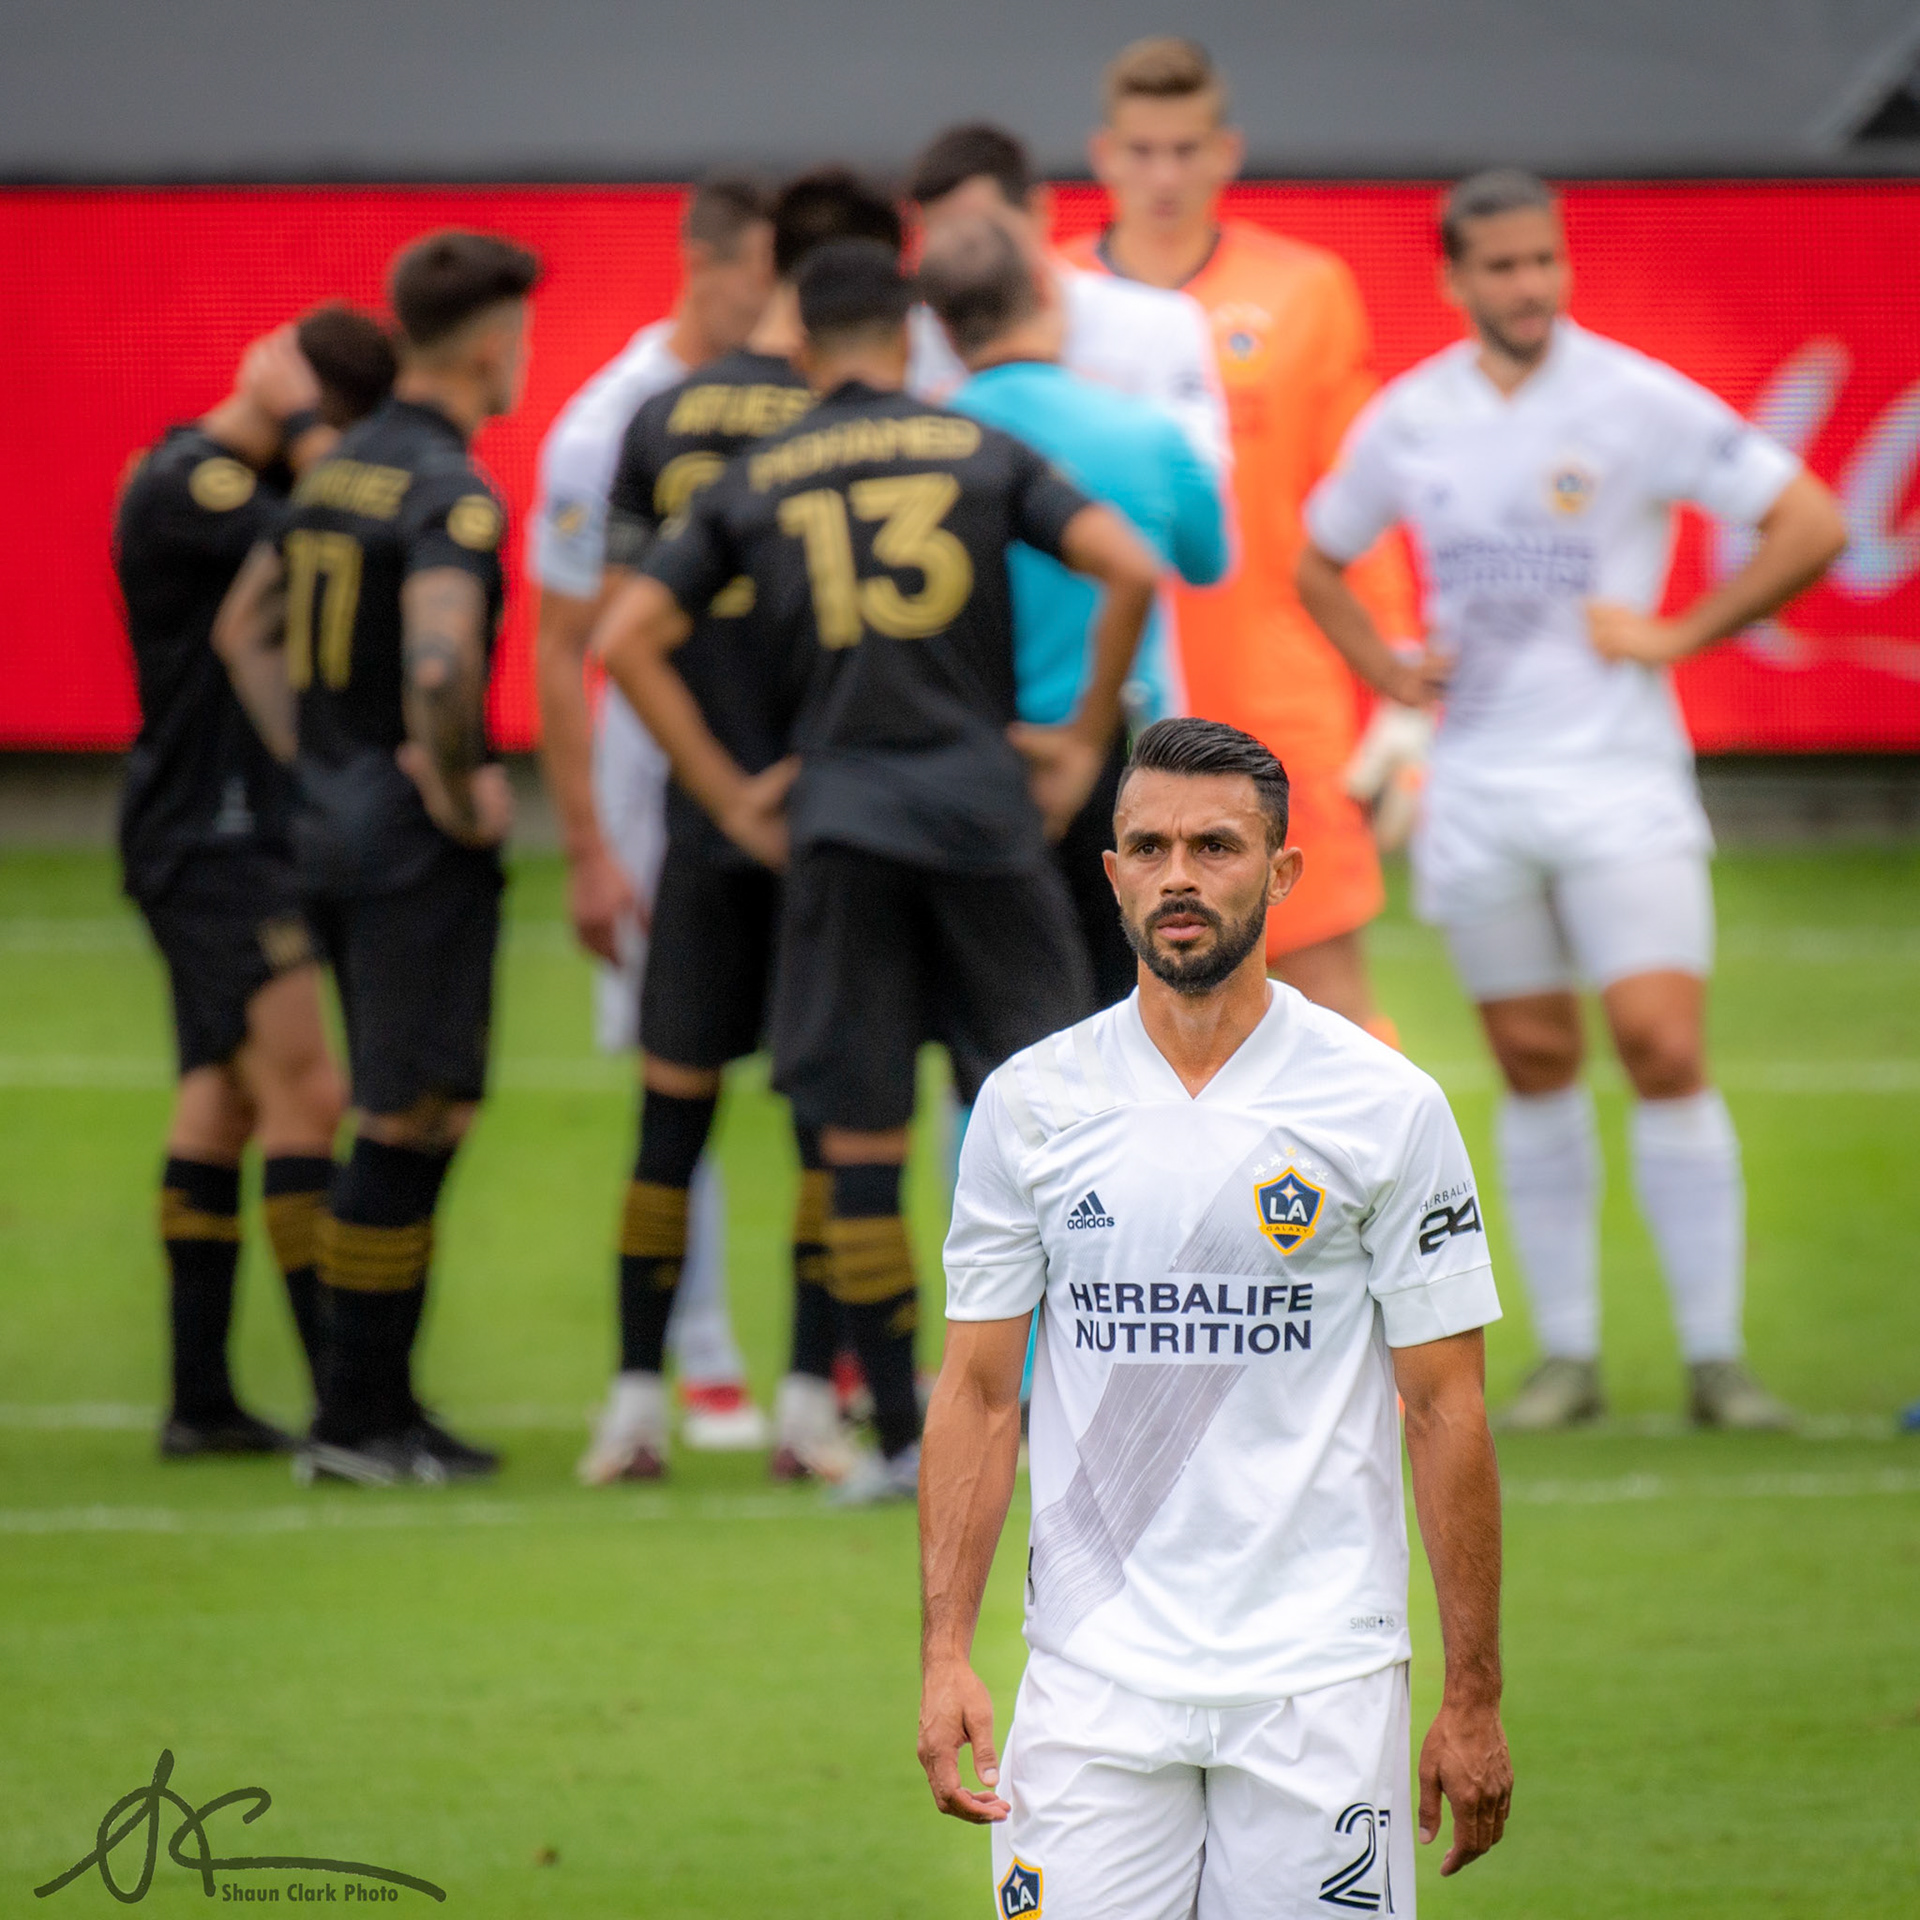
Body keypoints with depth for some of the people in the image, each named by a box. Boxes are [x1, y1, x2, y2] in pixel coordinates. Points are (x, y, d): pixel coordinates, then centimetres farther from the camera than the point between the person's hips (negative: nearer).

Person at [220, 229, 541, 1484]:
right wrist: (461, 792, -17)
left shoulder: (340, 471, 12)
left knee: (415, 1121, 15)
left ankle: (382, 1403, 18)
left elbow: (247, 630, 22)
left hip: (338, 827, 9)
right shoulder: (451, 494, -16)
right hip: (419, 849, -9)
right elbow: (438, 664, -31)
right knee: (410, 1123, -3)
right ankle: (356, 1421, -1)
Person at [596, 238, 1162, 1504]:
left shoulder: (755, 483, 9)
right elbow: (1131, 570, -5)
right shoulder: (982, 451, 6)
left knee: (860, 1137, 5)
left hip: (839, 815, 1)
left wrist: (729, 796, 9)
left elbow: (627, 639, 5)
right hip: (981, 799, -1)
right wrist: (1087, 740, 5)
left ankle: (900, 1436, 5)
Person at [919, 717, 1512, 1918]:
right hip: (1093, 1678, 1)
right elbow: (976, 1393, 8)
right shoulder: (1031, 1105, 5)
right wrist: (947, 1651, -3)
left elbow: (1446, 1412, 1)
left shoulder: (1388, 1107, 0)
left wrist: (1474, 1697, -2)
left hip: (1320, 1681, -1)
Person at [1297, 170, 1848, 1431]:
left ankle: (1717, 1357, -6)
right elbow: (1319, 561, 24)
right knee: (1535, 1066, 5)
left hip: (1618, 778, -3)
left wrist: (1682, 635, -8)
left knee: (1666, 1051, -11)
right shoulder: (1408, 420, 7)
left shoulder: (1637, 403, -5)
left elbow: (1813, 525, -4)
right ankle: (1567, 1355, 11)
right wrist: (1386, 670, 8)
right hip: (1475, 787, 3)